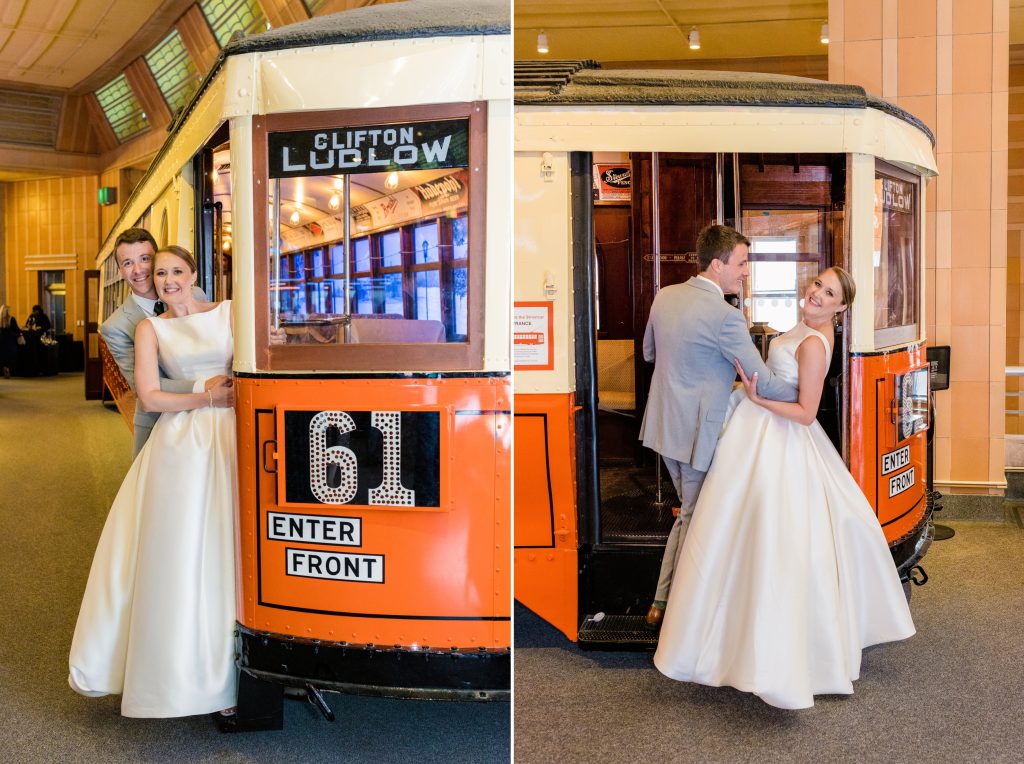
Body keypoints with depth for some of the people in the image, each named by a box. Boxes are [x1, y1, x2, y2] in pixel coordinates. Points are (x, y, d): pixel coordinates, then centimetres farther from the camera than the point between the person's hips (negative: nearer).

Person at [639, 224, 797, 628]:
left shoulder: (665, 296, 2)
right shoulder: (725, 316, -21)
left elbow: (649, 350, 17)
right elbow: (763, 381, -17)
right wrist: (803, 394, -1)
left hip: (664, 423, 8)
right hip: (697, 431, -8)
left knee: (690, 512, 21)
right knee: (694, 519, 8)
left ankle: (661, 604, 26)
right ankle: (668, 607, 18)